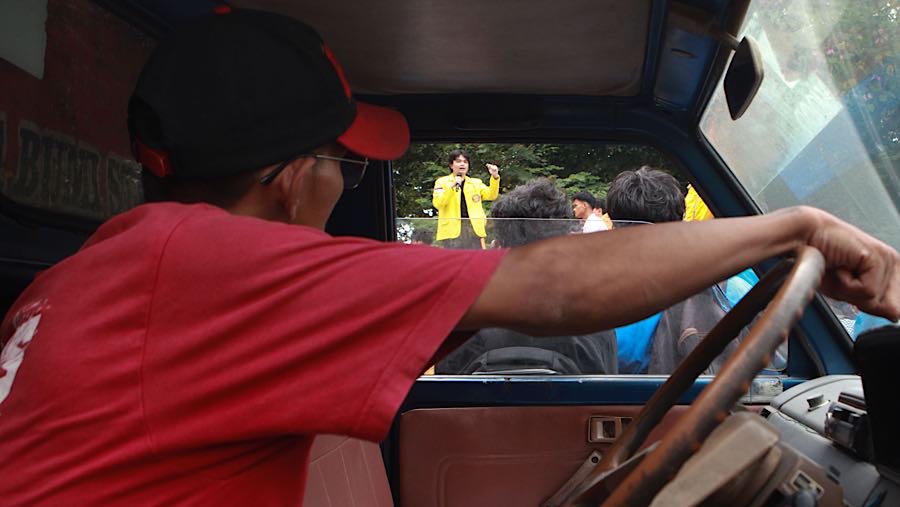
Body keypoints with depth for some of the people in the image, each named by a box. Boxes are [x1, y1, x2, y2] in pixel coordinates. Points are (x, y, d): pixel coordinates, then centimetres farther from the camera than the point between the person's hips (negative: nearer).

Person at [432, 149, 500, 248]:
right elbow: (437, 204, -7)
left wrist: (495, 177, -13)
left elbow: (491, 195, 3)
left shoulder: (476, 182, 18)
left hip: (474, 229, 3)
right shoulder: (442, 181, 7)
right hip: (452, 229, -3)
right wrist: (452, 186, -19)